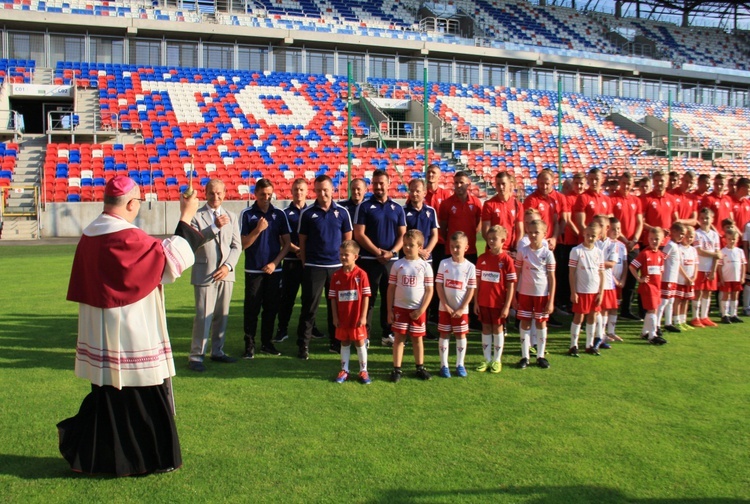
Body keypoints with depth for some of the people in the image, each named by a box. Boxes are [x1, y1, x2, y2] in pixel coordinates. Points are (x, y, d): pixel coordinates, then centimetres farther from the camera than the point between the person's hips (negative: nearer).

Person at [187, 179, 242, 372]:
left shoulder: (231, 217, 13)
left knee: (222, 315, 10)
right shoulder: (196, 216, -1)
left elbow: (237, 245, 9)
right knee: (203, 316, -6)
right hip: (204, 274, -4)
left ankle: (217, 351, 21)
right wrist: (215, 226, -21)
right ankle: (196, 356, 2)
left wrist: (228, 266, -6)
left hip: (226, 273, 5)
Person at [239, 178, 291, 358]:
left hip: (274, 269, 2)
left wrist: (275, 263, -5)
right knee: (252, 309, 0)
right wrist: (258, 229, -17)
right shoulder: (247, 214, -1)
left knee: (271, 309, 7)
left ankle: (267, 343, 19)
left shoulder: (279, 214, 5)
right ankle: (249, 345, 10)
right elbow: (243, 244, -4)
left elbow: (286, 243, 7)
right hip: (253, 270, -2)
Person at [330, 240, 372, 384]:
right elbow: (333, 298, 2)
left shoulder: (361, 274, -9)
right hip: (342, 318, 3)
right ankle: (344, 370, 22)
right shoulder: (336, 276, -1)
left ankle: (363, 371, 17)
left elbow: (365, 296, -8)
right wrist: (335, 317, -2)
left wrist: (363, 316, -10)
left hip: (357, 318, -3)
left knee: (360, 342, 7)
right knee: (344, 343, 13)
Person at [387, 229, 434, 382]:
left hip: (418, 310, 0)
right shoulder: (397, 265, -2)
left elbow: (429, 290, -4)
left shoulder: (425, 266, -4)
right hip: (400, 308, 1)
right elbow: (391, 288, 1)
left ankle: (420, 368, 24)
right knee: (399, 338, 5)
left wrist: (422, 310, -11)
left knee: (417, 338, 11)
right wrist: (389, 310, -2)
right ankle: (397, 369, 12)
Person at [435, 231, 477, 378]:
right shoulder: (444, 263, -5)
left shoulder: (470, 267, -5)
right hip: (445, 308, 0)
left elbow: (471, 290, -4)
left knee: (461, 335, 8)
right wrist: (446, 305, -11)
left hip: (462, 309, 0)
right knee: (444, 335, 6)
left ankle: (460, 364, 20)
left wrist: (462, 308, -10)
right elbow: (439, 285, -5)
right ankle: (444, 365, 13)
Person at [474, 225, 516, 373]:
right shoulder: (482, 258, 2)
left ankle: (497, 360, 21)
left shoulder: (507, 260, -9)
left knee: (498, 329, 9)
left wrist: (507, 306, -12)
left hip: (499, 302, -3)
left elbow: (511, 285, -9)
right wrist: (476, 302, 2)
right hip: (483, 301, 3)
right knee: (486, 329, 11)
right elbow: (477, 281, 5)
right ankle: (487, 359, 22)